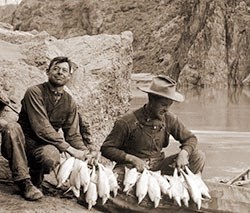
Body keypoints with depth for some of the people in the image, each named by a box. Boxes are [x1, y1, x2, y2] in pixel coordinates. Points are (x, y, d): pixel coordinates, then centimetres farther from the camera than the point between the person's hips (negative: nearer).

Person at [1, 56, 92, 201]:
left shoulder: (70, 103, 6)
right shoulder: (35, 92, -11)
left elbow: (73, 135, 5)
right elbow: (41, 128, -21)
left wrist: (86, 154, -15)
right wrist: (69, 149, -23)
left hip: (44, 146, 2)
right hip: (23, 144, -2)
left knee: (51, 156, -35)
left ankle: (36, 177, 2)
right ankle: (24, 182, -29)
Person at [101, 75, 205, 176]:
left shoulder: (169, 119, 1)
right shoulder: (127, 122, -14)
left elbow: (190, 138, 9)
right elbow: (106, 148, -8)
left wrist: (183, 153, -15)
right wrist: (132, 159, -22)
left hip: (158, 167, 4)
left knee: (198, 156, -11)